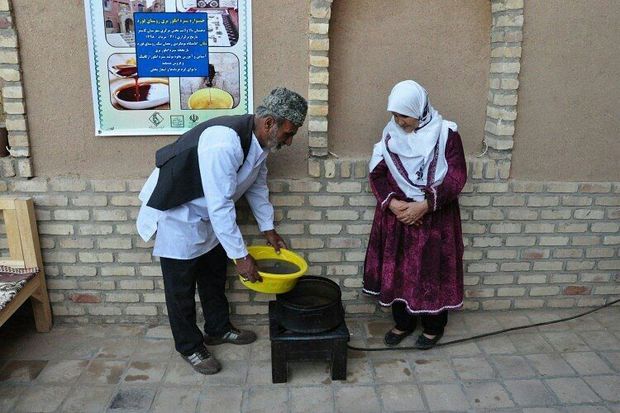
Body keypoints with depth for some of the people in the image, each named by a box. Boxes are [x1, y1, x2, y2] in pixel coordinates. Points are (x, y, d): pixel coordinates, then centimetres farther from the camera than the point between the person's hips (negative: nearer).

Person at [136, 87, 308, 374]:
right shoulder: (224, 143, -36)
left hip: (207, 212, 9)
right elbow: (220, 206, -35)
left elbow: (257, 185, 7)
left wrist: (268, 229, 9)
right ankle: (189, 347, 22)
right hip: (176, 211, -9)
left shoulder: (259, 140, -8)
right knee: (181, 285, 5)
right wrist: (241, 256, -28)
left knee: (214, 275, 19)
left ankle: (219, 329, 38)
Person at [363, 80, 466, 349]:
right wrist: (391, 202, -15)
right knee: (397, 269, 10)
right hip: (397, 214, 3)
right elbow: (377, 172, 2)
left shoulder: (445, 134, -10)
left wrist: (425, 205, -21)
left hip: (434, 217, -3)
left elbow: (456, 177, -12)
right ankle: (402, 322, 30)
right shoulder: (391, 133, 1)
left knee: (432, 272, 6)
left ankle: (433, 327, 27)